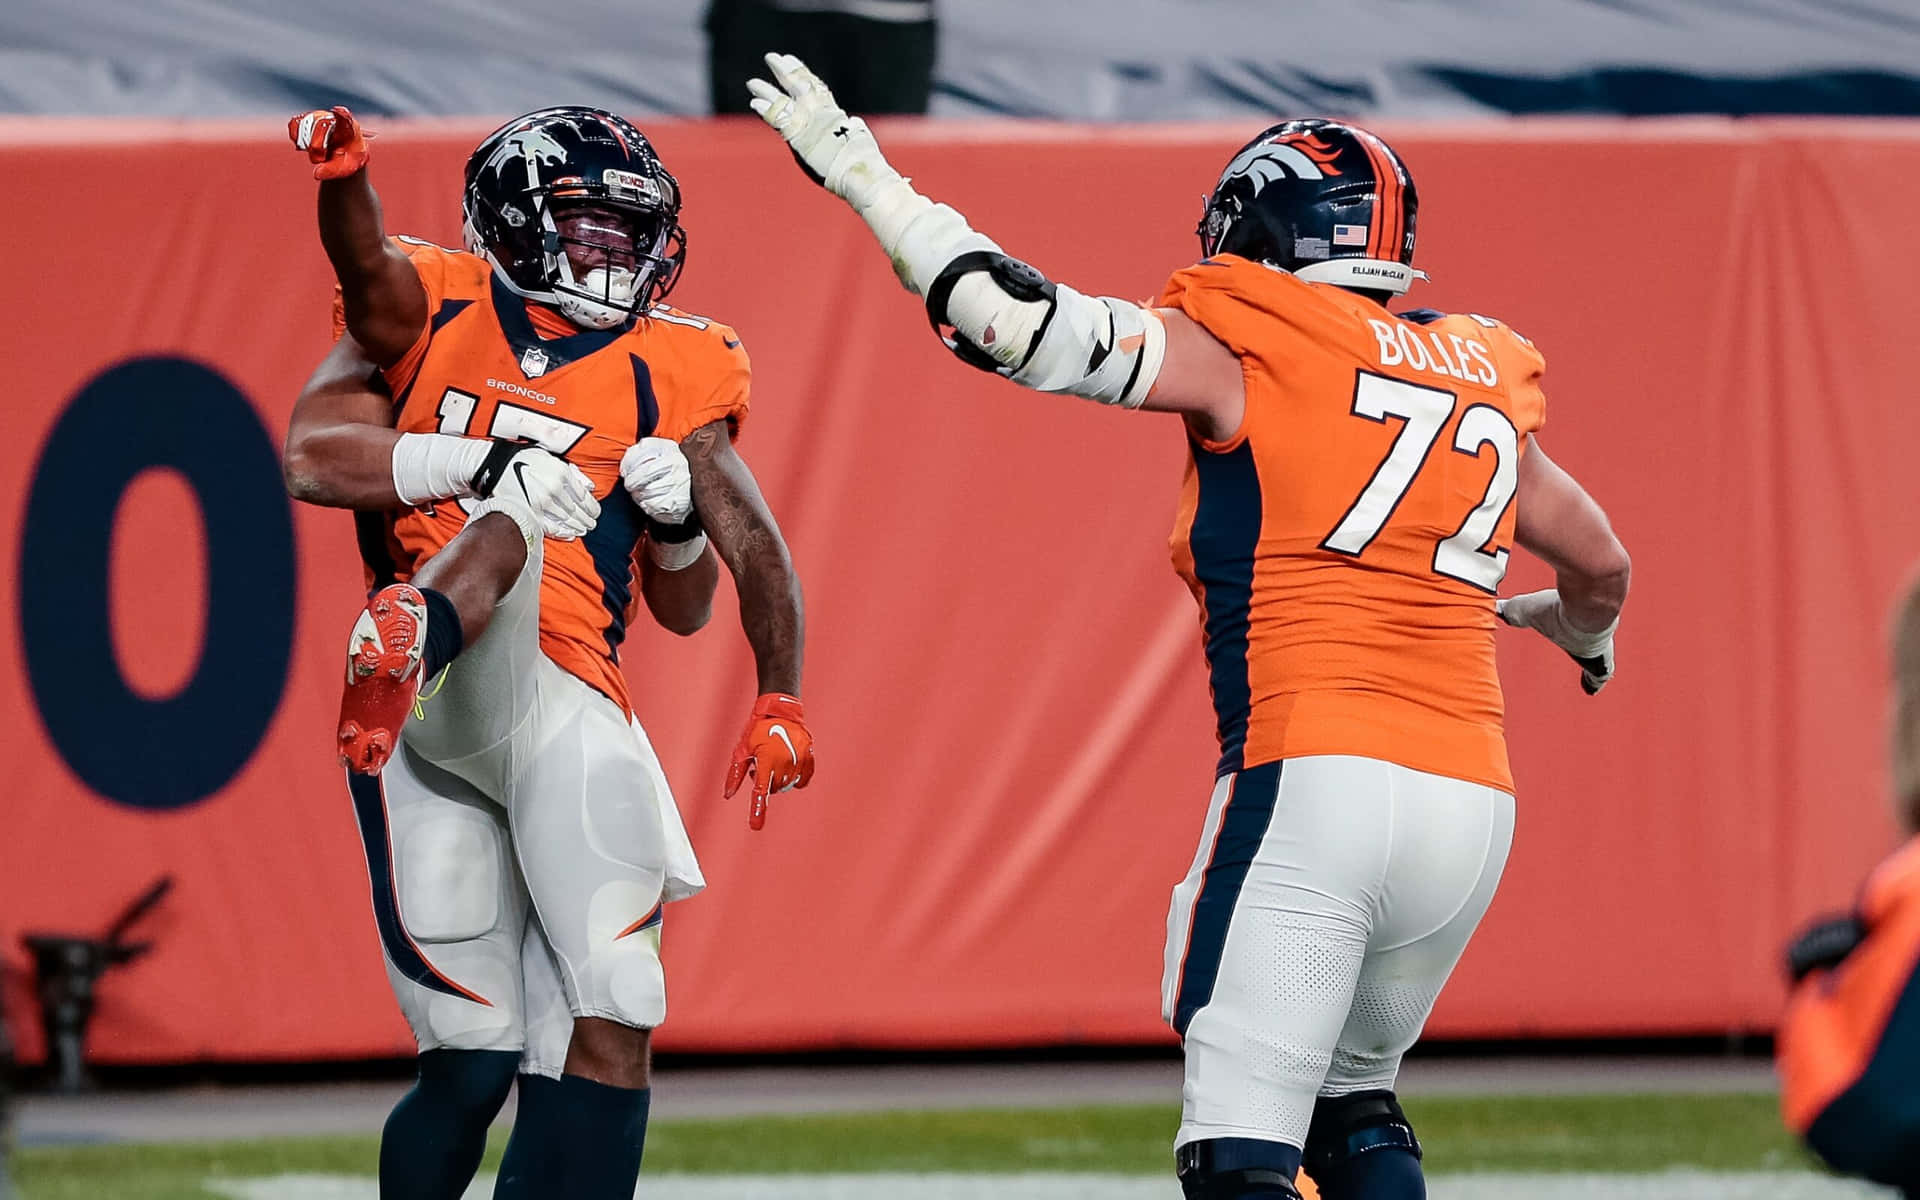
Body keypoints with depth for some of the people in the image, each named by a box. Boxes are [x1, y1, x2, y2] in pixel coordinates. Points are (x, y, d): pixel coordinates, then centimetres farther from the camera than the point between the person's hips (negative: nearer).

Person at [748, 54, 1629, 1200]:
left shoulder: (1242, 351, 1)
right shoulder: (1487, 387, 19)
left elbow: (1031, 328, -7)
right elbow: (1604, 564, 34)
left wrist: (866, 178, 2)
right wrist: (1580, 627, 58)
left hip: (1311, 779, -6)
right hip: (1473, 798, 6)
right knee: (1351, 1101, 25)